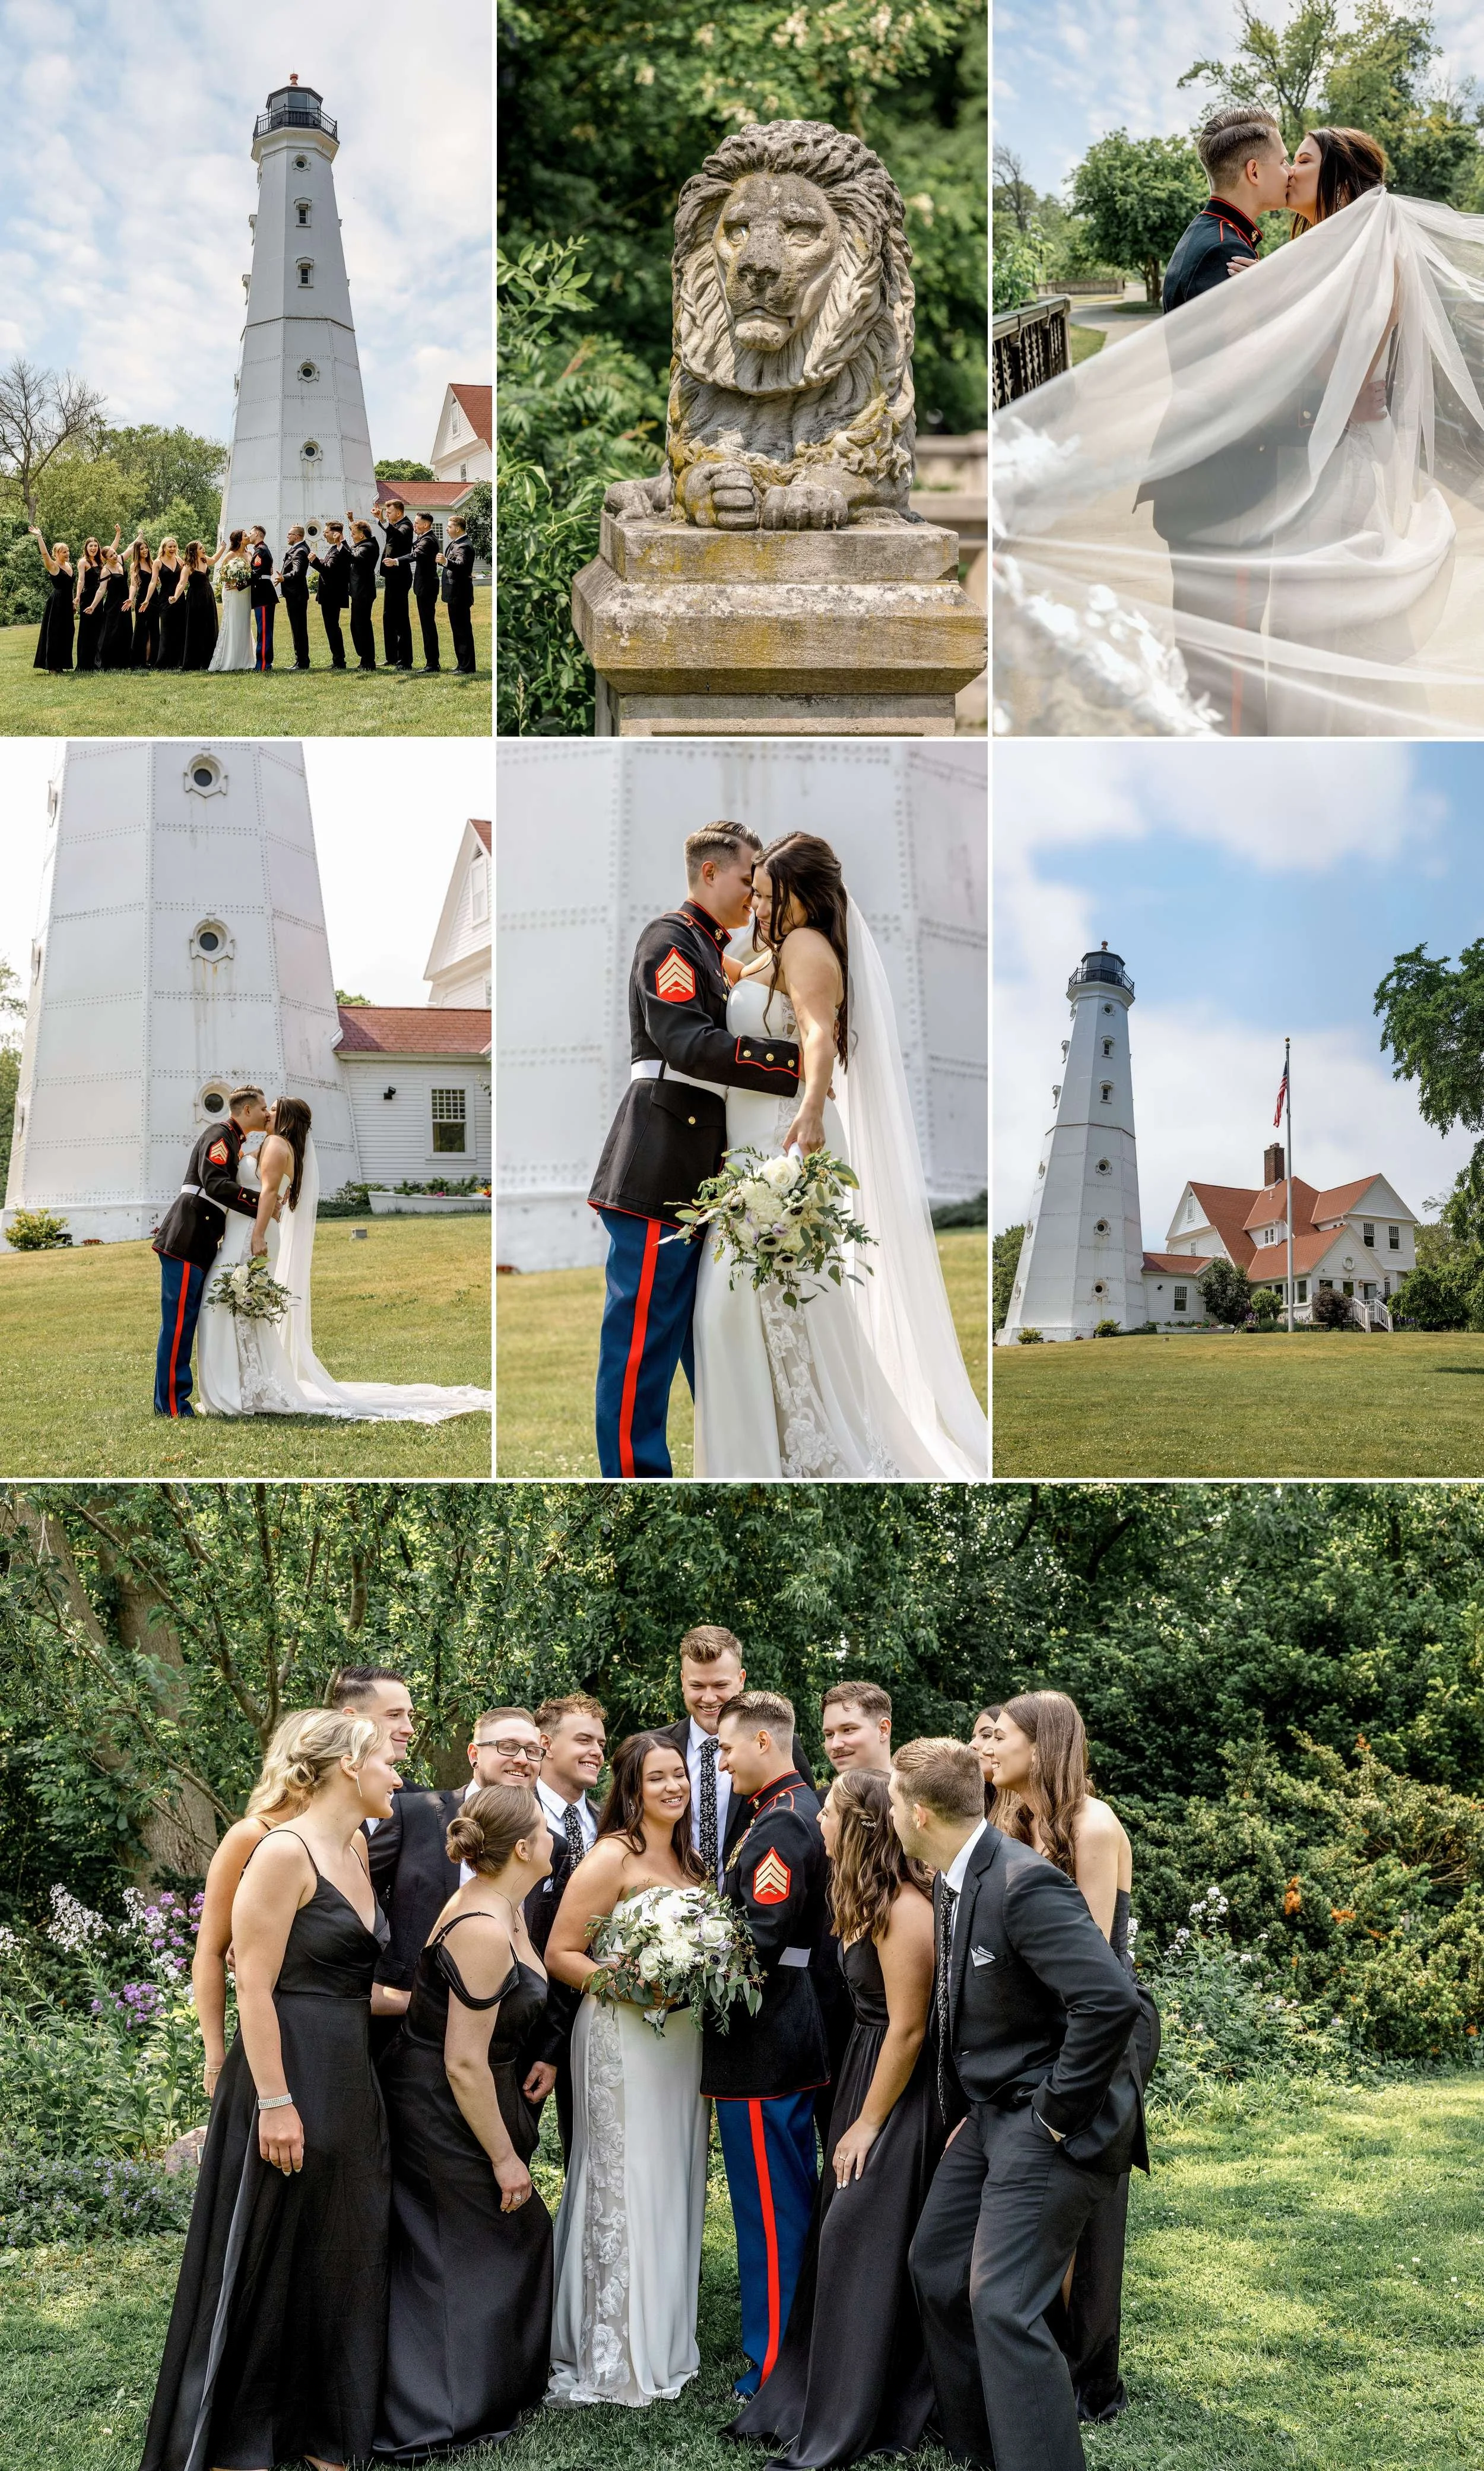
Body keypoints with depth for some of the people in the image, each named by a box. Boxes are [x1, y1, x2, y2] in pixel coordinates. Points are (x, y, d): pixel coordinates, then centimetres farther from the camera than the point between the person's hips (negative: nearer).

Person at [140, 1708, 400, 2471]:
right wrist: (275, 2103, -20)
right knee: (265, 2262, 2)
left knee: (338, 2259, 14)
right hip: (289, 2074, -9)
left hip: (349, 2084, 9)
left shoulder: (354, 1855, 12)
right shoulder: (285, 1851, -14)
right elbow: (254, 1984, -17)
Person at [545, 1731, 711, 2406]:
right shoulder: (612, 1856, -10)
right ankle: (612, 2356, 7)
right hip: (622, 2036, -7)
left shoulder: (687, 1861, 12)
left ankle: (662, 2341, 23)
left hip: (682, 2036, 7)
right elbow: (559, 1955, -12)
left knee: (672, 2180, 11)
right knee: (623, 2183, -3)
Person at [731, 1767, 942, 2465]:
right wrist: (856, 2112, 7)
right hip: (862, 2074, 9)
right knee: (839, 2242, 13)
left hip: (897, 2095, -9)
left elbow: (908, 2028, -20)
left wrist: (869, 2124, -15)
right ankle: (812, 2401, 24)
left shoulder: (904, 1911, -22)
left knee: (862, 2248, -1)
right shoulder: (864, 1899, 6)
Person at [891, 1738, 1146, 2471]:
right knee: (934, 2267, 18)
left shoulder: (1024, 1884, -25)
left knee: (1001, 2303, -13)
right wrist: (966, 2111, 12)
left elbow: (1111, 2000, -32)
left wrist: (1057, 2114, -23)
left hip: (1048, 2125, -10)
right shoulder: (952, 1883, 6)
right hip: (991, 2114, 10)